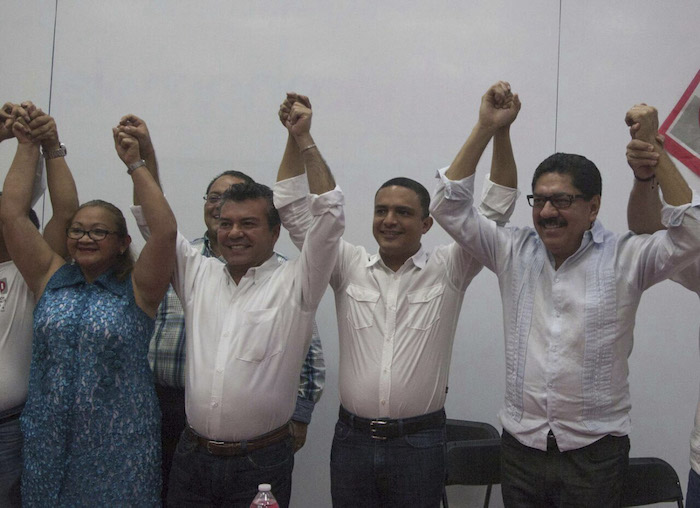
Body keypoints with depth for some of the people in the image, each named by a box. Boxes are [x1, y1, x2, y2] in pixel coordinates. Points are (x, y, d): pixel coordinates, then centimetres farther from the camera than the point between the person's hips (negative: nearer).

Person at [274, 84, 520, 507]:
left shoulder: (448, 270, -2)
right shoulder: (350, 267, 2)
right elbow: (297, 211, 1)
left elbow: (497, 211, -8)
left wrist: (500, 131, -18)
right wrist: (298, 135, -7)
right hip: (352, 439, 2)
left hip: (420, 441, -1)